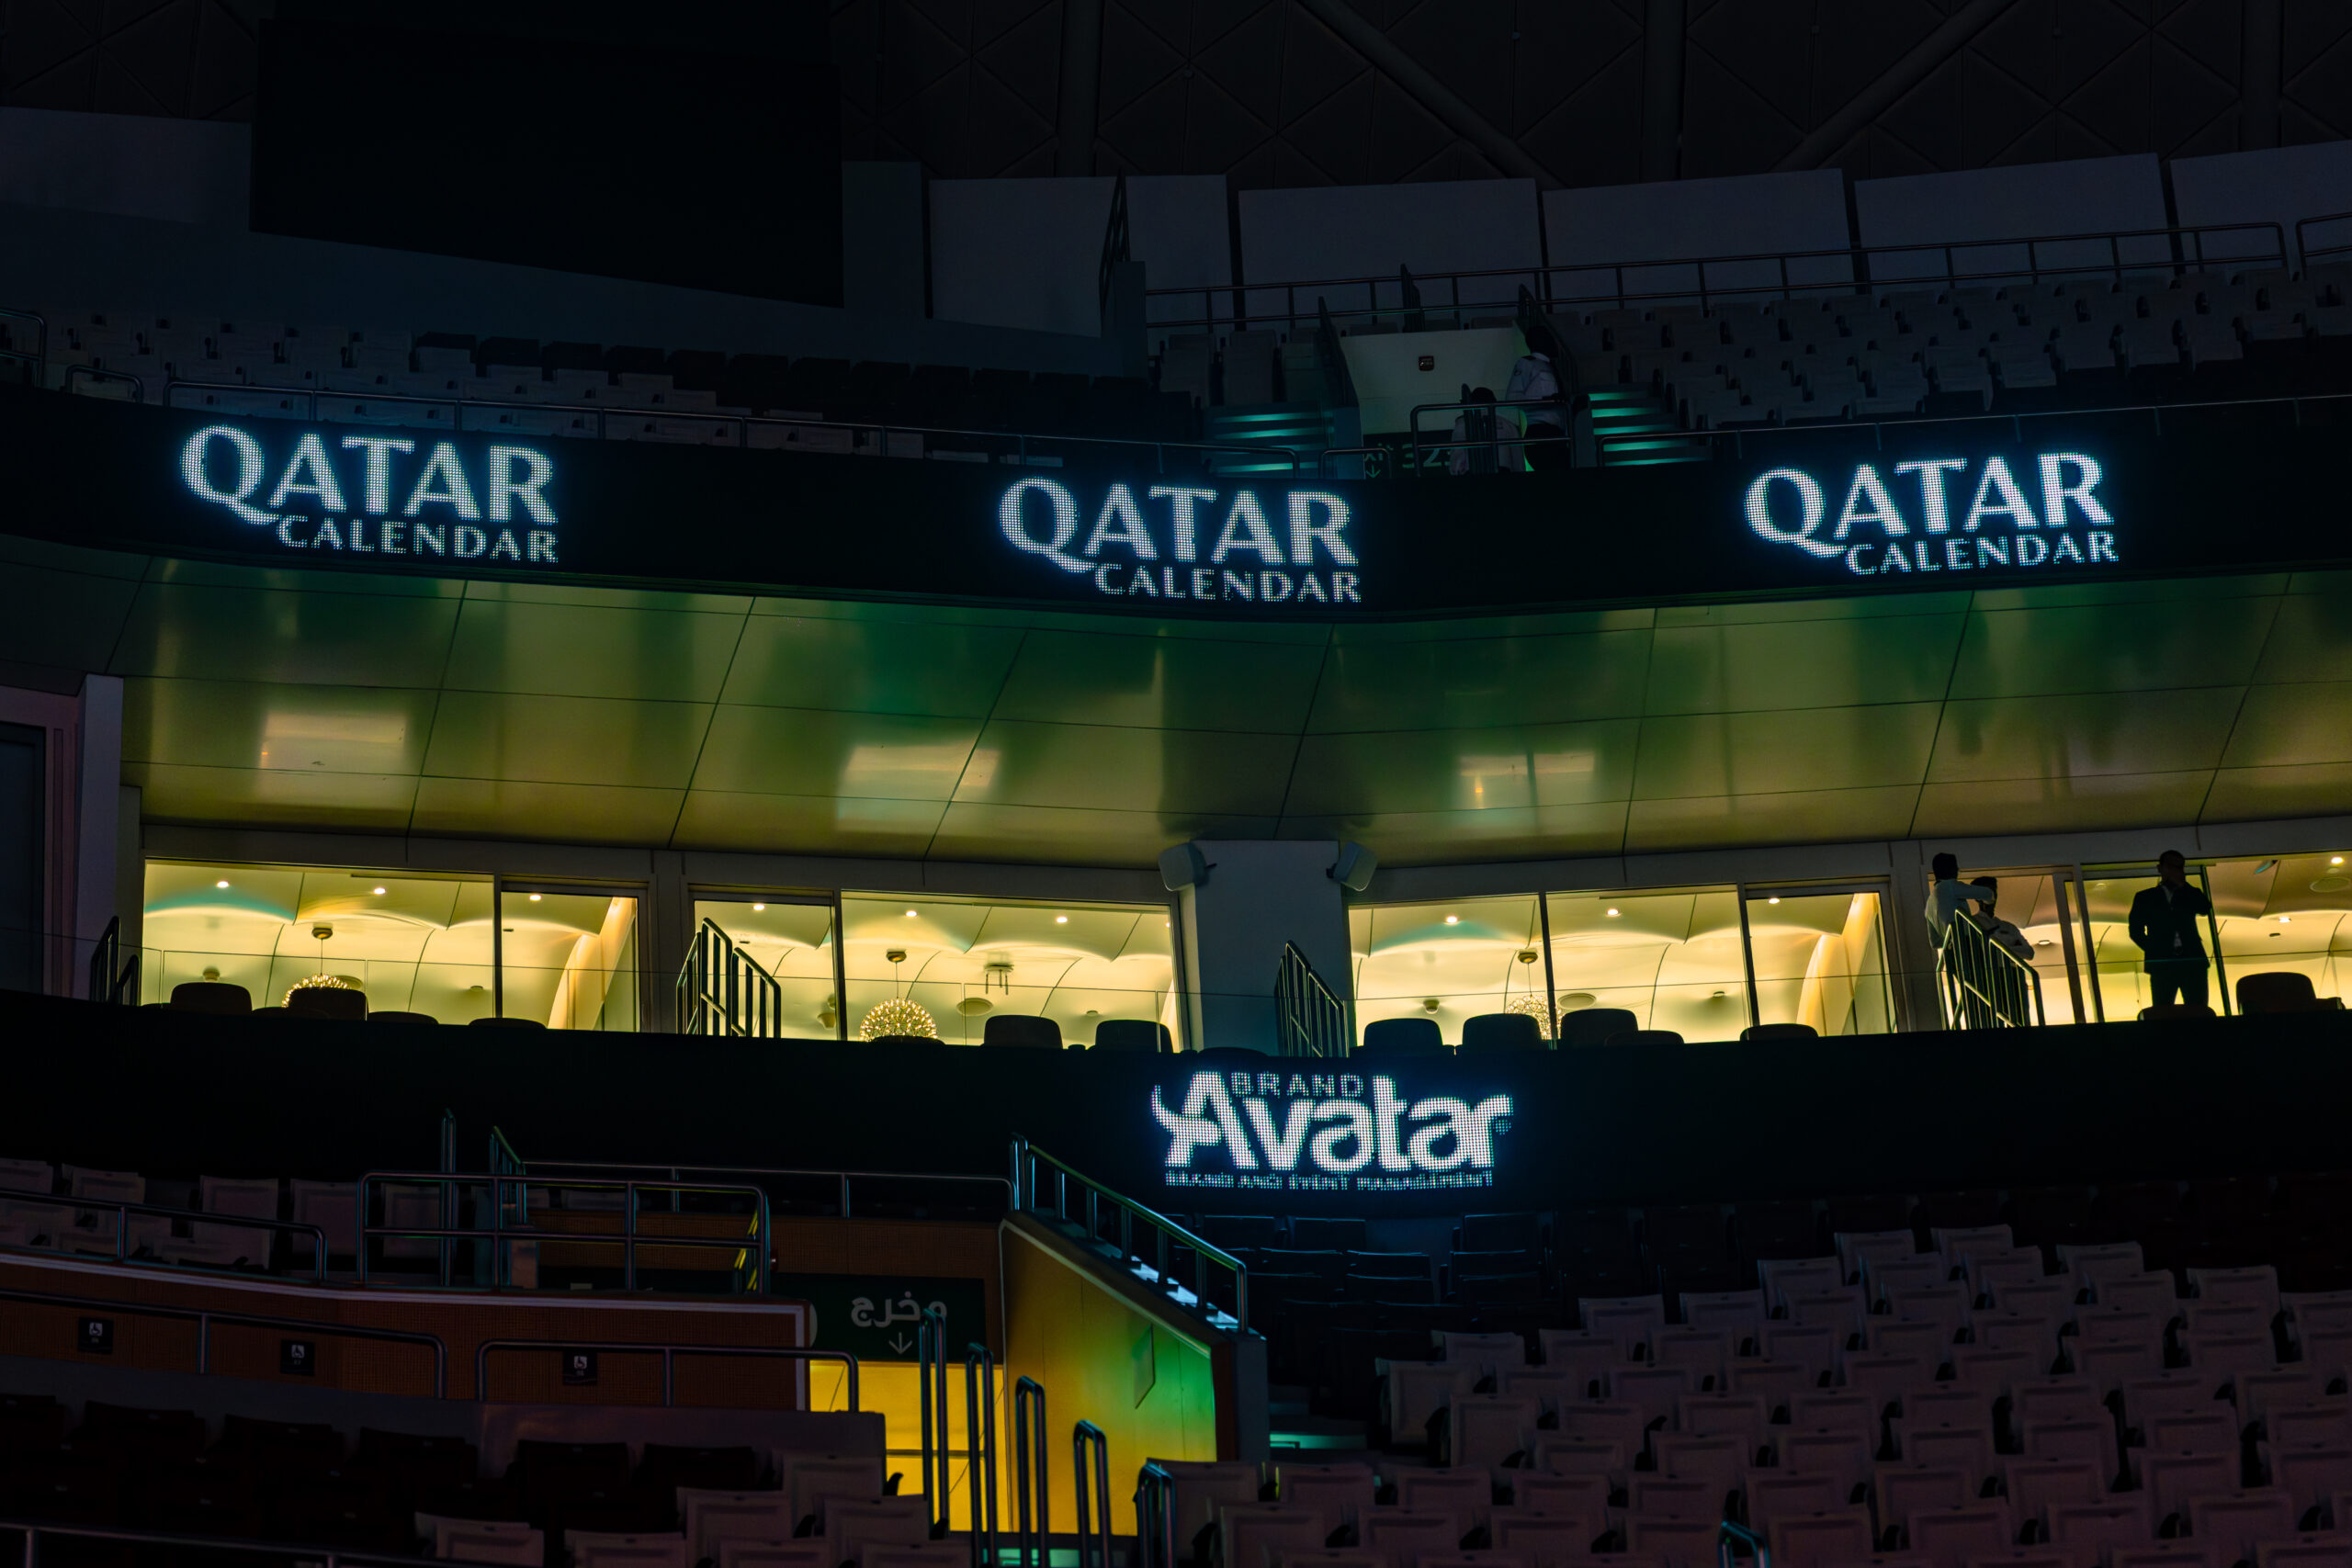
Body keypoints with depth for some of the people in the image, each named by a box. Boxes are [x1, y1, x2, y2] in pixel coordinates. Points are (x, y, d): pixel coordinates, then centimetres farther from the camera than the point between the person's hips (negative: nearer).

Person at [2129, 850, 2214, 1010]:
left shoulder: (2191, 894, 20)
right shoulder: (2144, 897, 16)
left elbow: (2205, 909, -1)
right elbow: (2136, 931, 10)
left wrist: (2182, 885, 1)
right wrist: (2154, 950, -2)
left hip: (2192, 961, 1)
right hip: (2162, 963, -1)